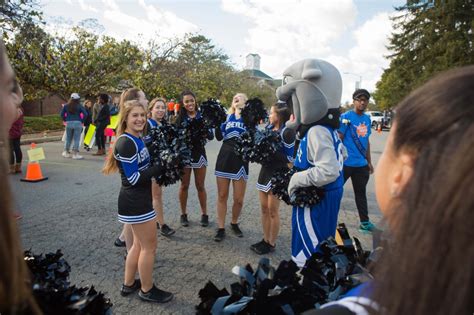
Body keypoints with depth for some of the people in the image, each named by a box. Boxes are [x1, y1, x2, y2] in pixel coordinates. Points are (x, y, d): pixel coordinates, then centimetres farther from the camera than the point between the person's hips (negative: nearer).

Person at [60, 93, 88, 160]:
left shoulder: (66, 106, 5)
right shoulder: (79, 106, -5)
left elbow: (62, 114, 6)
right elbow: (85, 114, -12)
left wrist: (66, 120, 13)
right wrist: (82, 120, -2)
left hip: (69, 123, 4)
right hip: (77, 123, -3)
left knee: (68, 139, 15)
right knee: (76, 139, 0)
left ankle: (66, 152, 23)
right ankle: (75, 154, 0)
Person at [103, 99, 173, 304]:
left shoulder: (137, 139, 10)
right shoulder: (126, 143, -20)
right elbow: (134, 178, -22)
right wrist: (161, 167, -22)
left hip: (138, 200, 10)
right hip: (135, 202, -10)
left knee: (139, 244, 22)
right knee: (149, 246, 5)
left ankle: (128, 285, 37)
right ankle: (147, 290, 24)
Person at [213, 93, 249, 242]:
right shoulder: (228, 116, 10)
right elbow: (219, 137, 4)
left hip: (240, 159, -2)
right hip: (224, 157, 3)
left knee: (238, 199, 4)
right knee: (222, 196, 7)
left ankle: (234, 223, 28)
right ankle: (221, 228, 18)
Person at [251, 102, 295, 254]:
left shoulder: (287, 132, -16)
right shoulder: (269, 128, 6)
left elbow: (289, 157, -17)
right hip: (265, 170, 8)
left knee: (273, 211, 3)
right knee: (264, 209, 14)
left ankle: (271, 244, 17)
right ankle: (265, 240, 26)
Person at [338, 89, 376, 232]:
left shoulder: (367, 119, 10)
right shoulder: (346, 117, -10)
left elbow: (367, 141, 16)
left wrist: (369, 161, 17)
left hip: (361, 164, 7)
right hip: (346, 163, -6)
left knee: (361, 193, 16)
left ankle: (365, 222, 27)